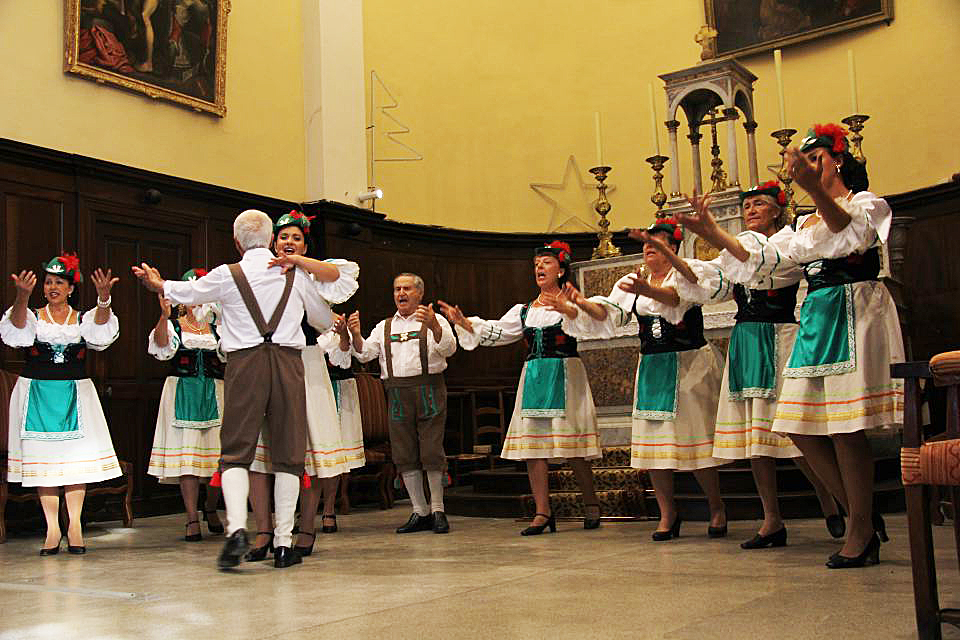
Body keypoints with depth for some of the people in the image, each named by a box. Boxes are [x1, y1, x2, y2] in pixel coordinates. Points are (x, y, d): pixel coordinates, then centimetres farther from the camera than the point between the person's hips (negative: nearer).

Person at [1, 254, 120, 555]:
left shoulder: (83, 319, 9)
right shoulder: (31, 316, 7)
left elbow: (101, 330, -13)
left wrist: (104, 297, -33)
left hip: (74, 394, 0)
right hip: (37, 392, 0)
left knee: (77, 456, -5)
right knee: (43, 456, -2)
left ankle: (74, 525, 0)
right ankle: (52, 528, 1)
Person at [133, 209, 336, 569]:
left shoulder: (228, 275, 2)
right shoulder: (296, 274, 8)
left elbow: (184, 292, 20)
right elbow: (324, 320, 19)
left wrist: (157, 284, 41)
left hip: (245, 363, -1)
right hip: (288, 363, 2)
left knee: (236, 451, 3)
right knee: (287, 454, 5)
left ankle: (236, 528, -17)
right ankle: (283, 543, 6)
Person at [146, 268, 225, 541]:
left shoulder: (217, 326, 13)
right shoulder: (173, 324, 7)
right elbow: (161, 345, -15)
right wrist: (164, 315, -31)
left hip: (215, 393, 2)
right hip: (183, 392, -2)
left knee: (217, 452, 0)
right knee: (187, 453, -7)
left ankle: (211, 509, 22)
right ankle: (192, 519, -4)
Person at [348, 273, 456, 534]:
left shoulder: (435, 322, 7)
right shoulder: (384, 327, 19)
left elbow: (448, 348, -10)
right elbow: (364, 354, 10)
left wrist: (433, 326, -27)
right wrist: (356, 335, -9)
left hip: (429, 390, -4)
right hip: (397, 393, 4)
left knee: (432, 452, -6)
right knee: (404, 455, 4)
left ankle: (438, 510, 6)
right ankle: (420, 512, 13)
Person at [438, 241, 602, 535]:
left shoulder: (572, 303, 3)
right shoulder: (524, 310, 18)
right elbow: (494, 332, 12)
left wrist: (566, 309, -35)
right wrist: (463, 322, -1)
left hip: (565, 376, -5)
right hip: (533, 377, 5)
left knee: (572, 446, -6)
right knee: (532, 443, -1)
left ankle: (591, 504, 13)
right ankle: (543, 512, 4)